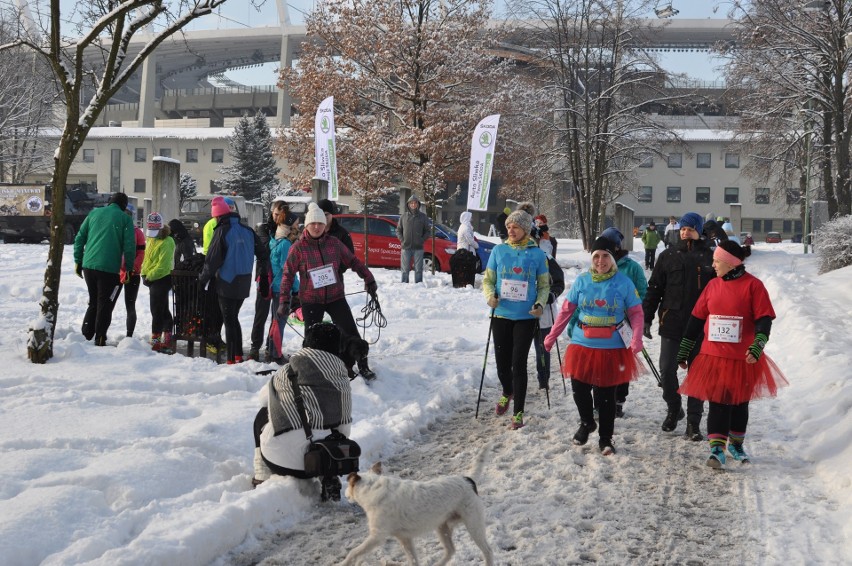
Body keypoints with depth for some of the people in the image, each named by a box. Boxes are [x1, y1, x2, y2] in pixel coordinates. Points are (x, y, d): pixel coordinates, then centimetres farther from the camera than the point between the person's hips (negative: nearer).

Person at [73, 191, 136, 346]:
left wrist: (78, 261, 16)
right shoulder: (125, 219, 0)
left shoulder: (94, 213, 11)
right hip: (110, 269, -4)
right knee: (105, 304, 4)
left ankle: (85, 335, 14)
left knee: (93, 302, 18)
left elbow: (79, 238, 11)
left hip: (88, 266, 4)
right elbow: (129, 246, -6)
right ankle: (100, 339, 3)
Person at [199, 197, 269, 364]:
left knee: (229, 321, 0)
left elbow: (212, 260, -14)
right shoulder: (248, 231, 5)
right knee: (234, 318, 18)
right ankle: (239, 355, 16)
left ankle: (232, 359, -1)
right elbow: (263, 253, 10)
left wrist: (203, 279, -2)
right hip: (244, 285, 6)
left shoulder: (222, 231, -13)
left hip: (226, 284, -6)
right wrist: (263, 275, 20)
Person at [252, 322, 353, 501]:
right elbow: (345, 428, 10)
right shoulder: (343, 381, 3)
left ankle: (262, 479, 26)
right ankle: (327, 477, 15)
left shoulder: (288, 372, -2)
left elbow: (264, 398, 16)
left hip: (283, 462, -2)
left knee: (263, 415, 25)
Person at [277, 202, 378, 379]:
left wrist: (368, 279, 6)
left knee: (351, 332, 0)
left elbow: (353, 261, 9)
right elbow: (288, 274, -5)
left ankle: (363, 367, 11)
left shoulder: (334, 243, -1)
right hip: (310, 301, -2)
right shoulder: (298, 247, -7)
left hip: (336, 297, 2)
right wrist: (284, 300, -10)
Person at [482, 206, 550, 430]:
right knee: (502, 361, 10)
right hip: (501, 315, 2)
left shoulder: (537, 254, -1)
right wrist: (490, 296, -13)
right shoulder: (499, 250, 2)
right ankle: (507, 393, 42)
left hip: (525, 317, -2)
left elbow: (544, 284, 6)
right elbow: (488, 279, 7)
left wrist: (540, 304, -12)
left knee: (519, 363, -6)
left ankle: (518, 413, 3)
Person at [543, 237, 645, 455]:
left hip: (612, 348, -2)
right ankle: (587, 423, 35)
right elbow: (566, 309, 6)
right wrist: (552, 336, 5)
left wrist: (636, 339, -17)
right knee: (579, 389, 6)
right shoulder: (582, 280, 1)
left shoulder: (624, 282, -4)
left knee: (606, 394, 3)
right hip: (582, 345, 2)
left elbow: (636, 313, -3)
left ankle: (605, 438, 20)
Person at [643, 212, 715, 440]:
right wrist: (646, 318, 1)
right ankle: (674, 409, 26)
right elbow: (654, 289, 7)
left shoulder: (710, 258, 2)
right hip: (671, 325, 1)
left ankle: (693, 423, 13)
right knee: (667, 371, 1)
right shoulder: (668, 256, 5)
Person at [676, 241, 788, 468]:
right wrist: (683, 351, 13)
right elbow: (696, 319, 11)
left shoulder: (753, 285, -7)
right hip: (713, 356, 2)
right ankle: (717, 448, -2)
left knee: (739, 403, 13)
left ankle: (736, 443, 31)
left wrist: (757, 347, -24)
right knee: (718, 402, -3)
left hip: (744, 359, -2)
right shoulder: (713, 285, 5)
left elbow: (764, 319, -9)